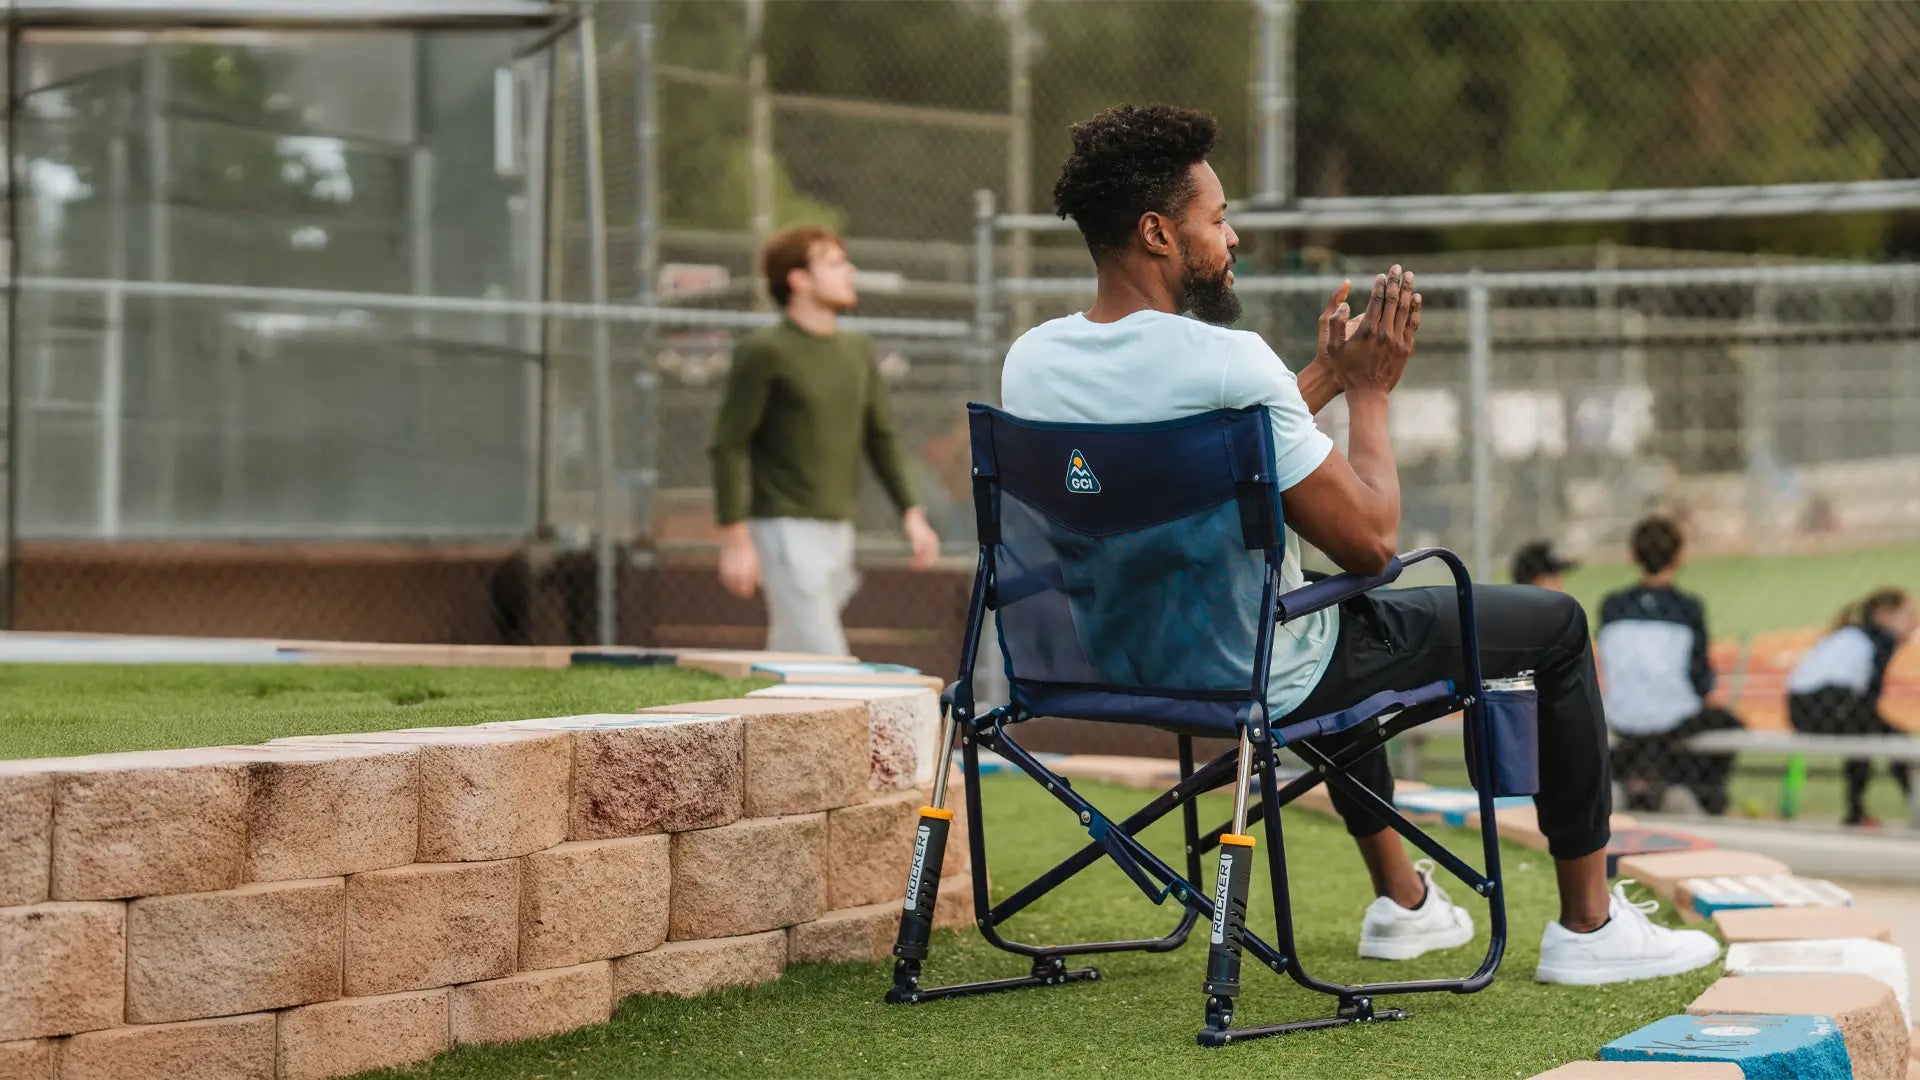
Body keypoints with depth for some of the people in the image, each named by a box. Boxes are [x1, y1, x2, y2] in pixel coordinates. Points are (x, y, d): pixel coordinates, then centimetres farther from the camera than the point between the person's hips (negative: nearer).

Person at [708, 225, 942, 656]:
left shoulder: (858, 351, 12)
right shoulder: (765, 353, -9)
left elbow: (881, 437, 20)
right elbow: (729, 446, -10)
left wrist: (911, 511, 12)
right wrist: (735, 539, -16)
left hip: (838, 529, 7)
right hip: (786, 527, -7)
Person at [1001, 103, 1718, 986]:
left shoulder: (1030, 362, -4)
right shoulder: (1224, 360, -28)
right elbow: (1371, 541, -21)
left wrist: (1327, 376, 15)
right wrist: (1370, 391, -7)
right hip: (1269, 685, -8)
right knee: (1557, 624, 12)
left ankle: (1401, 898, 45)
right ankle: (1588, 925, 20)